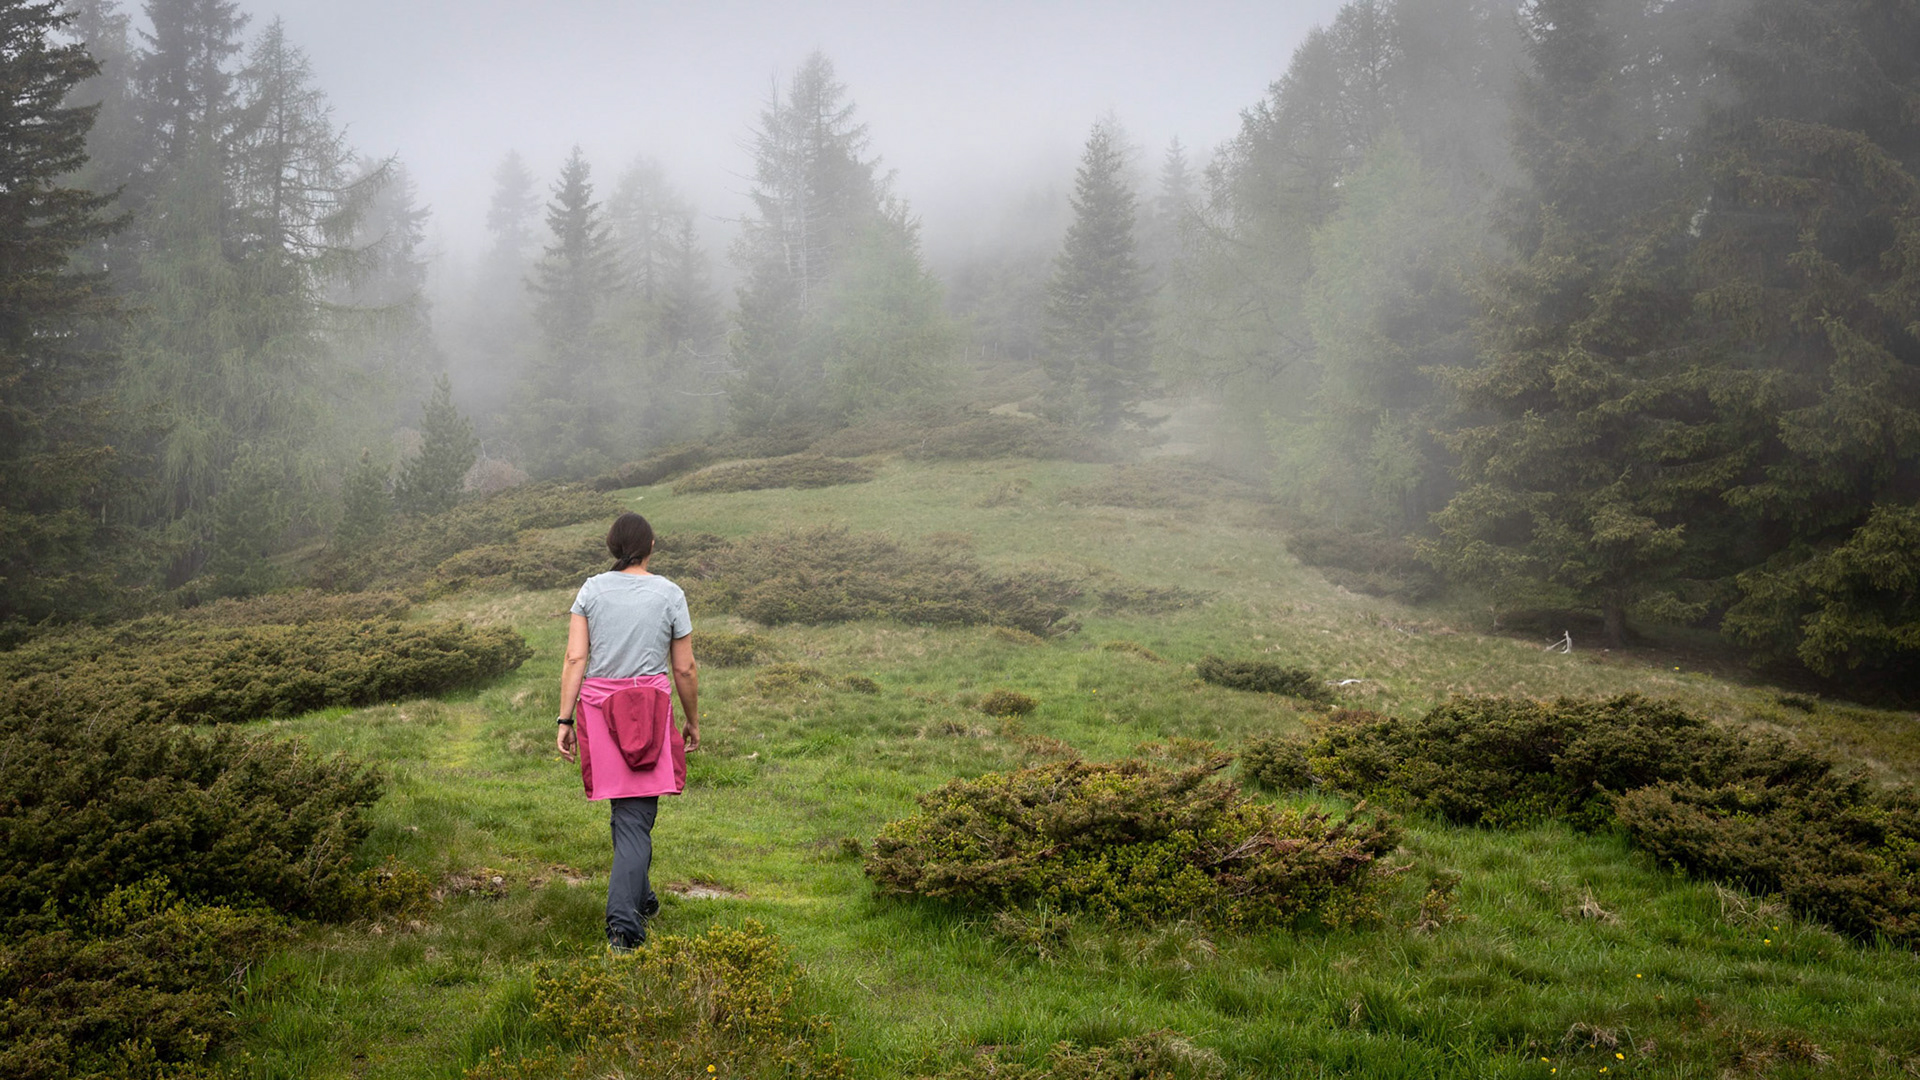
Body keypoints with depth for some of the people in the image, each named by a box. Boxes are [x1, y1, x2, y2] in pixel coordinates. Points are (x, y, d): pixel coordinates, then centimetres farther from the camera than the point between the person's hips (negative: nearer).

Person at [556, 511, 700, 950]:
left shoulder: (592, 590, 2)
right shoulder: (670, 594, -1)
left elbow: (575, 659, -4)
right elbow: (685, 669, 2)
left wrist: (565, 720, -1)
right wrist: (693, 721, 14)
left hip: (598, 706, 3)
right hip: (650, 708, -2)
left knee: (625, 807, 20)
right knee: (637, 815, -3)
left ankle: (639, 897, 32)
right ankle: (622, 921, -15)